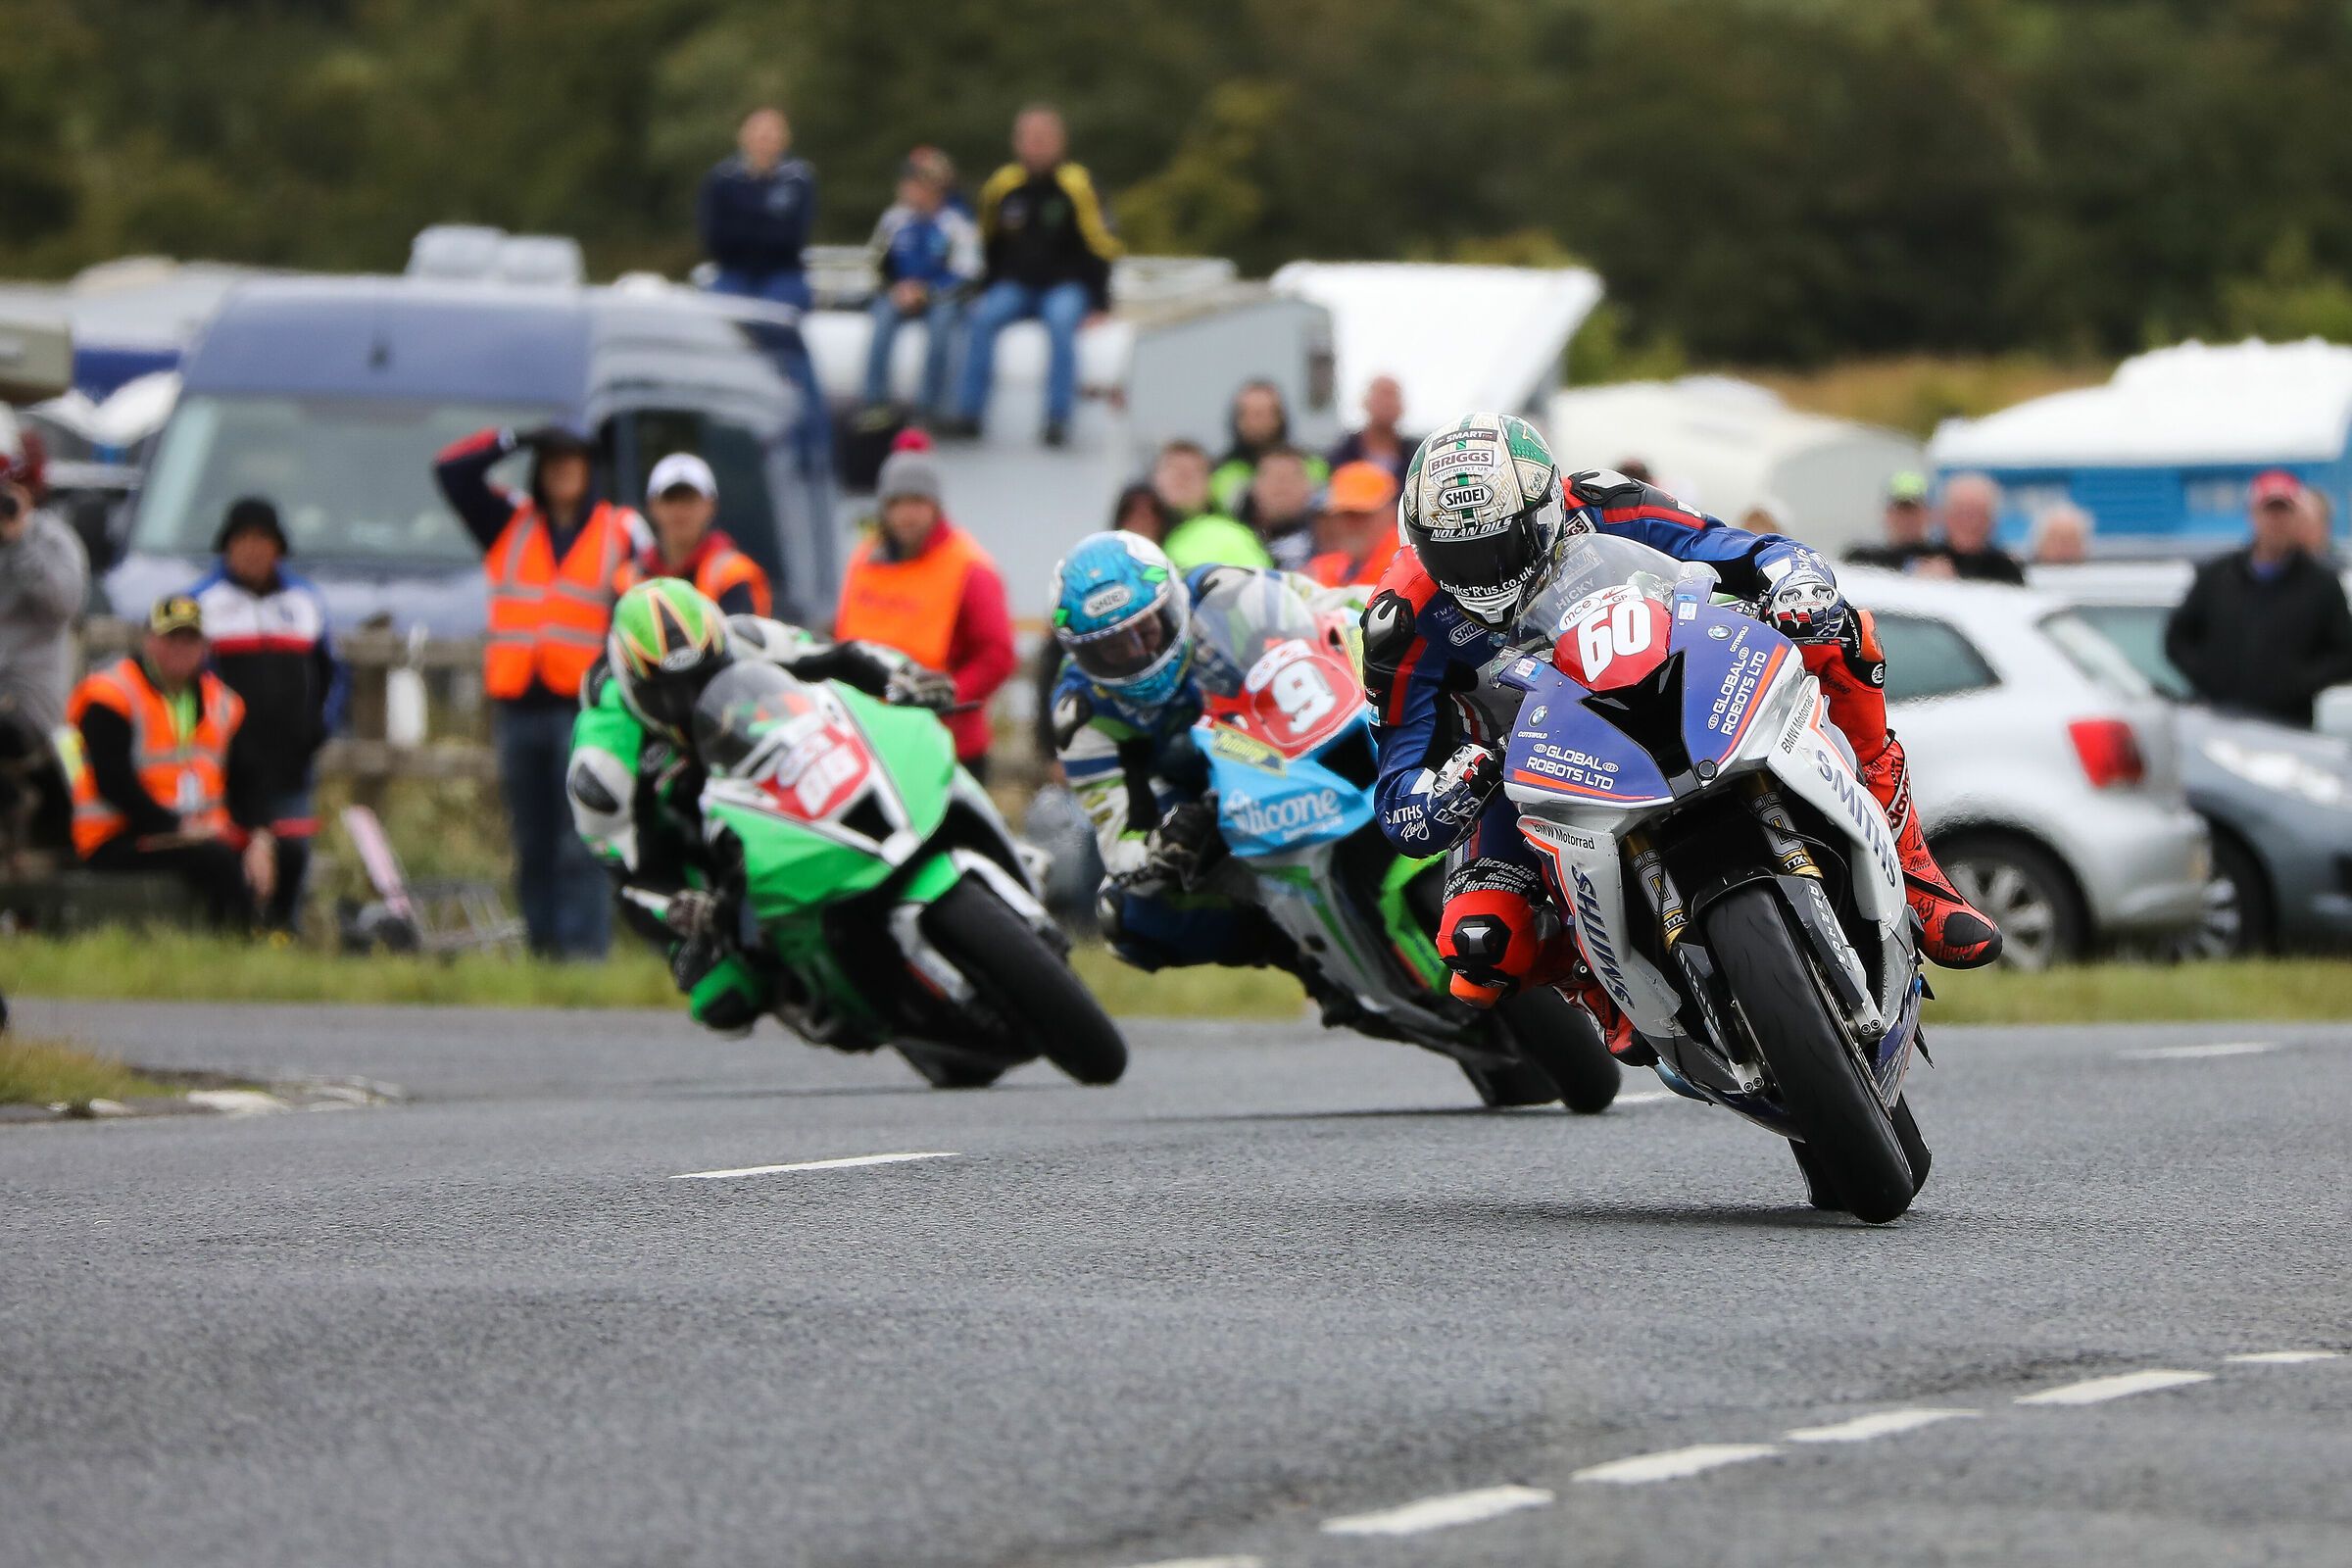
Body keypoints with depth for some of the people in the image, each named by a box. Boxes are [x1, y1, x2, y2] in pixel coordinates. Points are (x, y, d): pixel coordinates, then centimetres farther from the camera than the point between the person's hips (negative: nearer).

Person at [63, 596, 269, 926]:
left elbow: (246, 781, 11)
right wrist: (180, 828, -18)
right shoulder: (111, 693, -4)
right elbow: (113, 782, -13)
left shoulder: (221, 701, 16)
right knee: (217, 860, -33)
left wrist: (258, 839, -8)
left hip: (204, 834, 6)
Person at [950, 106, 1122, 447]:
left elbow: (1101, 249, -4)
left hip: (1066, 286, -3)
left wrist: (1098, 304, -11)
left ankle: (1058, 417, -33)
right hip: (1016, 286, 3)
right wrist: (983, 293, 8)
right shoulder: (1002, 186, 3)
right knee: (984, 318, -27)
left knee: (1061, 320, -35)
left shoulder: (1077, 186, -6)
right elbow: (987, 246, 16)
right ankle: (969, 413, -26)